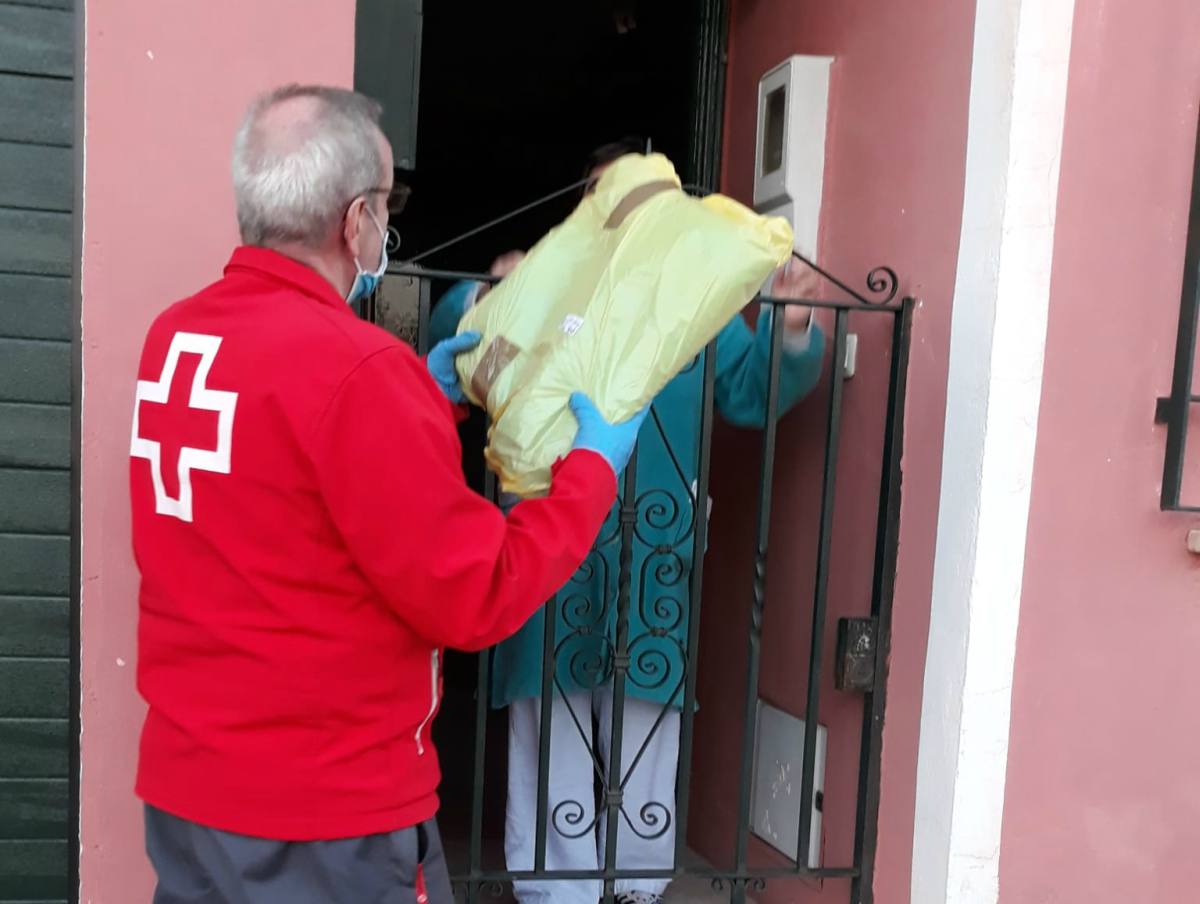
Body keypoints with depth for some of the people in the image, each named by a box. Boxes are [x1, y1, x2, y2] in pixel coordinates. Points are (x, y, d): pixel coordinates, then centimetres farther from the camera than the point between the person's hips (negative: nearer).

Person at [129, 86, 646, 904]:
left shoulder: (175, 334, 1)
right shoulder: (354, 368, -24)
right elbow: (473, 598, -19)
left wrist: (423, 400, 12)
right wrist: (592, 470, -8)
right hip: (325, 813, -7)